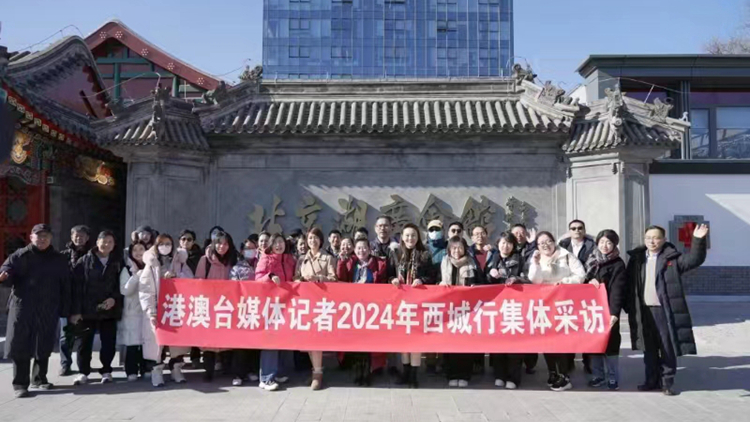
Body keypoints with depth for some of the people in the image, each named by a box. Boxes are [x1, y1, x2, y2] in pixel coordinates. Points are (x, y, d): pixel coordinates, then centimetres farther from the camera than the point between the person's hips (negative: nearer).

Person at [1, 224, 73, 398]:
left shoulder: (59, 260, 8)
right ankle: (20, 384, 9)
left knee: (44, 346, 9)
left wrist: (70, 311, 8)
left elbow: (66, 287, 8)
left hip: (48, 311, 2)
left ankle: (39, 378, 26)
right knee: (20, 346, -1)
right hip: (22, 308, -2)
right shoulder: (20, 256, 3)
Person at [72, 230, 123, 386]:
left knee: (108, 342, 6)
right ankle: (83, 372, 17)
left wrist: (114, 298, -11)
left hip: (109, 310, 2)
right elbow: (77, 286, -4)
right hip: (88, 309, -1)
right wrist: (77, 310, -11)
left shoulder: (117, 263, 7)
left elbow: (120, 285, 8)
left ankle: (106, 371, 19)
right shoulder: (84, 261, 1)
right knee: (85, 342, 5)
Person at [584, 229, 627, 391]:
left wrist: (614, 312, -23)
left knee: (609, 342, 0)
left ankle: (612, 377, 12)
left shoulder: (618, 265, -4)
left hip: (607, 309, -4)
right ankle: (597, 375, 18)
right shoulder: (591, 260, 11)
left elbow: (618, 290, -13)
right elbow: (582, 282, 14)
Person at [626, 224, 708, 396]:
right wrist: (629, 308, 5)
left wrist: (698, 240, -28)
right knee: (649, 348, 12)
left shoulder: (672, 258, 0)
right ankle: (652, 380, 24)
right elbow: (629, 285, 10)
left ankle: (667, 382, 16)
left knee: (668, 348, 4)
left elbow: (694, 259, -14)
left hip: (665, 310, -3)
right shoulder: (636, 259, 8)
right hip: (644, 311, 3)